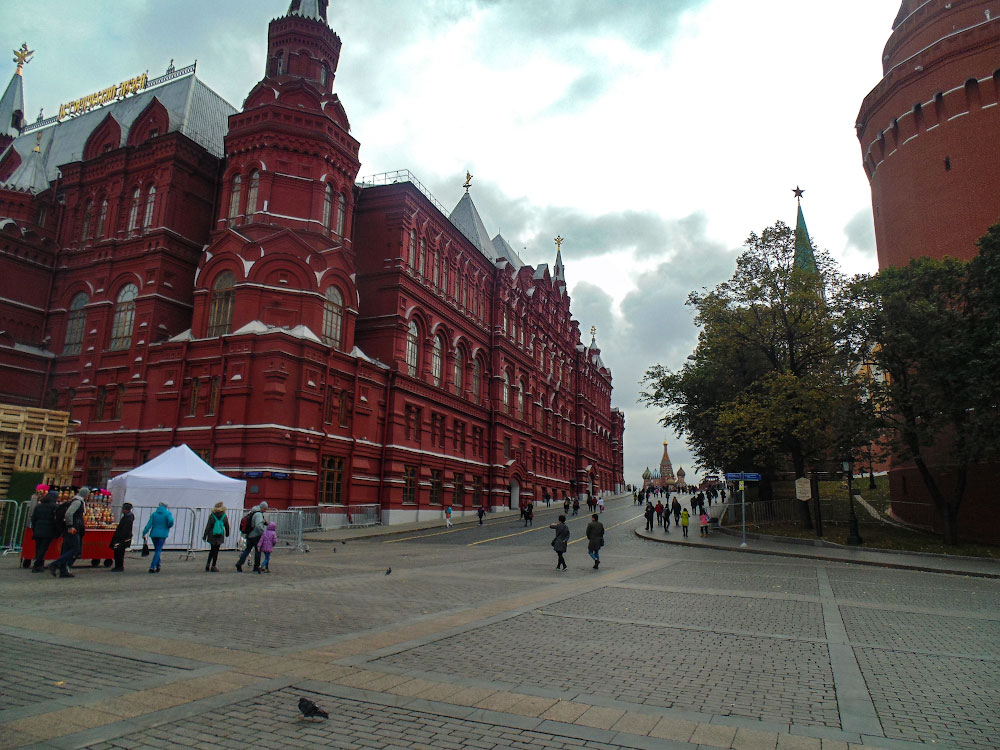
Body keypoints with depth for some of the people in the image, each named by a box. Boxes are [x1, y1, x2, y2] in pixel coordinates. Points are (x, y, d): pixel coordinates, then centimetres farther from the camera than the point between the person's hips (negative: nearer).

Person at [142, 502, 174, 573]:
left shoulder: (154, 514, 6)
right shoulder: (168, 513, -2)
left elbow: (149, 524, -2)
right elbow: (171, 520, -20)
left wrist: (144, 533, 0)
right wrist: (169, 526, 0)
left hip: (154, 534, 3)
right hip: (162, 534, -3)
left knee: (157, 550, 17)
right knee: (158, 551, -1)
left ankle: (158, 566, 19)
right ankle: (152, 567, -9)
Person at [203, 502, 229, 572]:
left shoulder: (212, 516, -5)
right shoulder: (224, 516, -4)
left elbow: (208, 526, -5)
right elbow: (227, 526, 5)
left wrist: (205, 535, 2)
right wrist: (227, 534, 21)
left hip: (212, 536, 1)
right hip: (220, 537, -1)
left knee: (212, 550, 18)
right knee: (216, 551, 5)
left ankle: (208, 564, 14)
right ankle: (213, 566, 5)